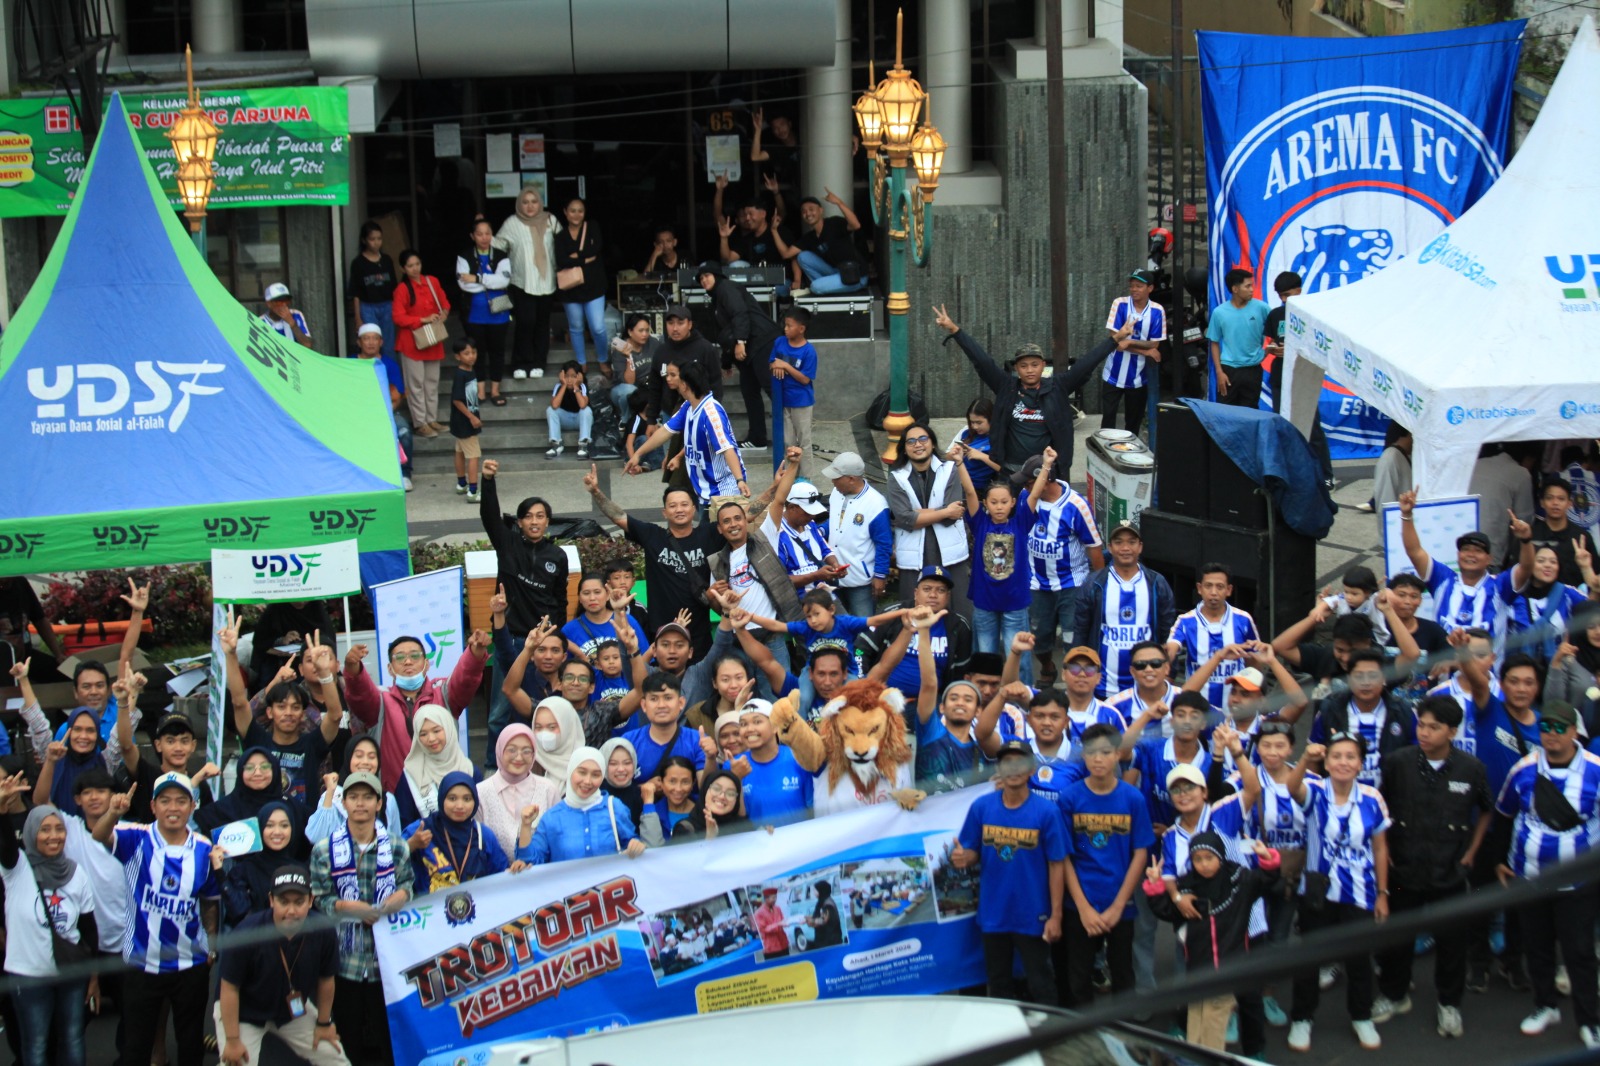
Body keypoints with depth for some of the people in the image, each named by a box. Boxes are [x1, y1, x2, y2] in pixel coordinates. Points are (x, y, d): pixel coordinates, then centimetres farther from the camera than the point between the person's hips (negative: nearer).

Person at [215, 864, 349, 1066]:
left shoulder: (323, 932, -23)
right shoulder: (247, 934, -33)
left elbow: (326, 980, -4)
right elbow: (229, 988, -22)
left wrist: (323, 1023, 7)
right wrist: (232, 1040, -17)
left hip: (294, 1010, 4)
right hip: (244, 1012, -4)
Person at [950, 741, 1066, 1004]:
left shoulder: (1046, 812, -10)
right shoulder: (981, 807, -2)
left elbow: (1056, 866, -8)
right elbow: (972, 853, 6)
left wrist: (1056, 915, -11)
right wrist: (962, 858, -19)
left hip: (1032, 916, -3)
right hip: (993, 913, 3)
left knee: (1040, 986, 6)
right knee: (998, 984, 17)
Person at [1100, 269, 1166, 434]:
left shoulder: (1157, 311, -6)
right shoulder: (1120, 304, -9)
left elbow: (1154, 345, -7)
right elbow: (1115, 339, -13)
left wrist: (1130, 342, -22)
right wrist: (1145, 351, -16)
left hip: (1138, 376, 1)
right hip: (1114, 374, -1)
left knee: (1134, 421, 12)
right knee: (1108, 416, 3)